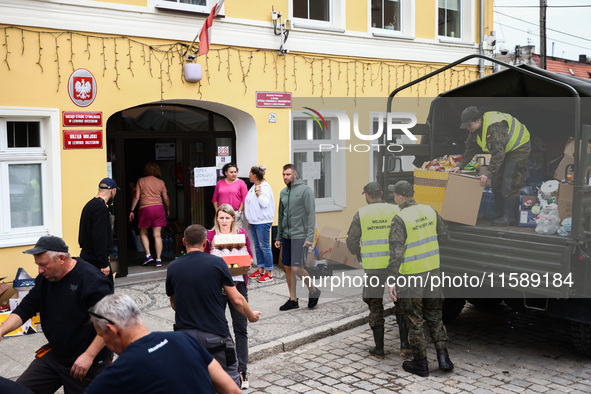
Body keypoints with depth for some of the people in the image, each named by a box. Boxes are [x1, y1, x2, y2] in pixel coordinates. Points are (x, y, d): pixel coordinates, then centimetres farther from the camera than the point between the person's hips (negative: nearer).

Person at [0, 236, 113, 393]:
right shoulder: (44, 279, 3)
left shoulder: (92, 280, -22)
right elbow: (25, 309, 7)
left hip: (89, 363, -7)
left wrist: (89, 356, -25)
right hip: (54, 355, 7)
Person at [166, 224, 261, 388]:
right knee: (231, 380, 11)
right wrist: (251, 316, 16)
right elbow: (237, 300, -3)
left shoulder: (173, 267, 1)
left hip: (184, 334, 3)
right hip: (215, 334, -2)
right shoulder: (217, 263, -6)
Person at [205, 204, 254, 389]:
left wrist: (247, 262, -8)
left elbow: (250, 256, 12)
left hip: (237, 283, 1)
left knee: (241, 328, 0)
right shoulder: (209, 235, 2)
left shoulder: (242, 233, 6)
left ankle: (242, 371, 7)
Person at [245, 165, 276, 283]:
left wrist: (257, 191, -21)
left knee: (264, 246, -6)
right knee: (257, 246, 14)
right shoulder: (253, 187, 15)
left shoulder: (265, 187, -13)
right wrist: (250, 220, 21)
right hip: (253, 222, 9)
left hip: (262, 222, -9)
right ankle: (261, 270, 23)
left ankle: (269, 273, 0)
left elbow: (265, 203, -26)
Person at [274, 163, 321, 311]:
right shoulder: (283, 193, 13)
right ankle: (293, 299, 17)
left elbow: (311, 215, -13)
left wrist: (309, 237, -19)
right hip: (286, 236, 7)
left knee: (297, 268, -10)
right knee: (288, 268, 8)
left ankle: (313, 291, 13)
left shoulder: (305, 190, -9)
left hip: (300, 236, -7)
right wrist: (278, 237, 16)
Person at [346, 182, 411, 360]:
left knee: (375, 305, 11)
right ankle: (405, 345, 9)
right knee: (401, 304, 15)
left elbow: (351, 242, 1)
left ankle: (379, 348, 15)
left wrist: (359, 255, 21)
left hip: (373, 267, -1)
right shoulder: (395, 211, 1)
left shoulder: (361, 214, -2)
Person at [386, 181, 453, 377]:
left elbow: (396, 252, -22)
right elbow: (444, 236, 13)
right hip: (432, 270, 6)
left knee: (414, 320, 7)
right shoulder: (429, 211, 1)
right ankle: (443, 357, 13)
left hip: (410, 276, -5)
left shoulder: (400, 219, -17)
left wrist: (391, 280, -21)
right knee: (434, 316, 18)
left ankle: (420, 363, 16)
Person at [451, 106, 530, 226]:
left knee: (510, 184, -13)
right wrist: (459, 166, -2)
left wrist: (488, 173, -40)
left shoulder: (494, 127, -34)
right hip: (504, 150, 9)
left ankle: (509, 218, -8)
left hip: (518, 147, -9)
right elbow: (470, 150, 6)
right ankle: (499, 215, 17)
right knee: (496, 182, 8)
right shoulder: (475, 129, -5)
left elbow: (498, 153, -38)